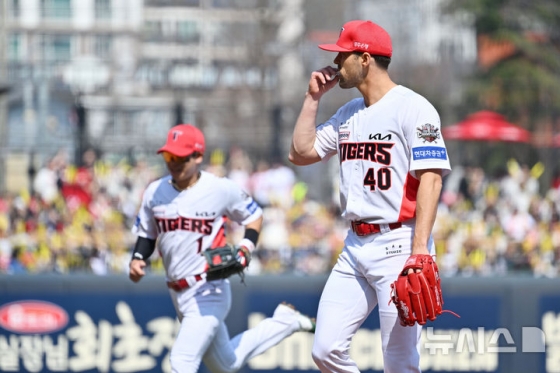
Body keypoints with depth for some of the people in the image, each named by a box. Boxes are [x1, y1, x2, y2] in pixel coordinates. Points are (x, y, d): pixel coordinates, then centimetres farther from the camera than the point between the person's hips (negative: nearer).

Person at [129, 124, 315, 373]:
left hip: (209, 291, -6)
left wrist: (246, 247, -12)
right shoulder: (155, 192, 2)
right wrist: (137, 259, -5)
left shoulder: (221, 189, -10)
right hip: (179, 294, 6)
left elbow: (254, 215, 5)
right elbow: (146, 234, 15)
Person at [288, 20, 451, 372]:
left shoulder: (413, 108, -10)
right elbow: (300, 152, 21)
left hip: (398, 246, -8)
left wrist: (420, 250, -25)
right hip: (355, 247, 8)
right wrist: (314, 97, 13)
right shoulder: (348, 113, 16)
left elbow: (430, 179, -17)